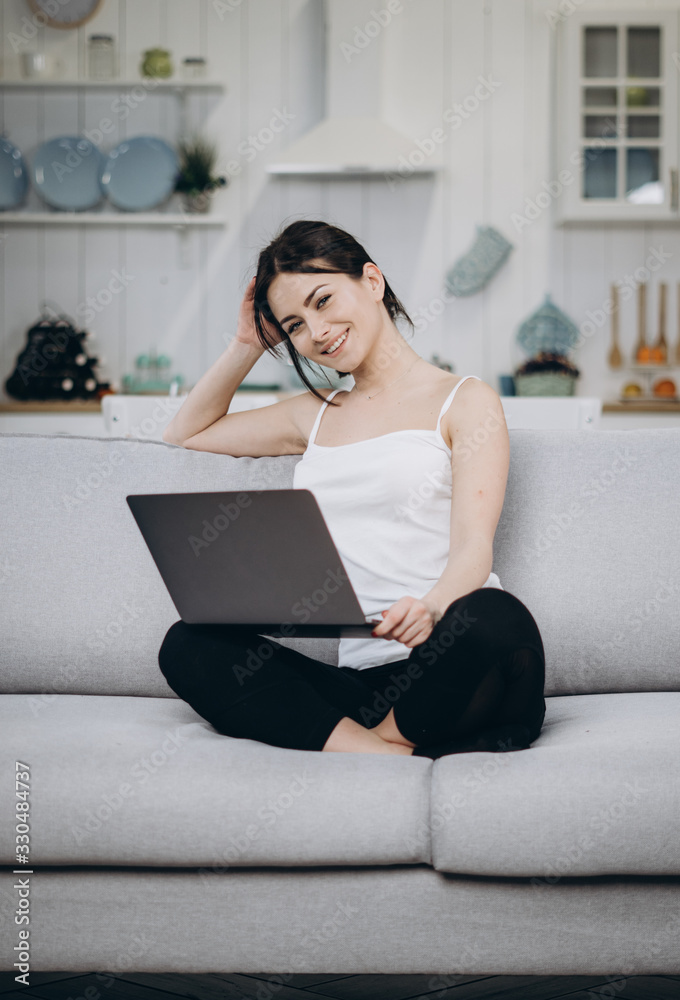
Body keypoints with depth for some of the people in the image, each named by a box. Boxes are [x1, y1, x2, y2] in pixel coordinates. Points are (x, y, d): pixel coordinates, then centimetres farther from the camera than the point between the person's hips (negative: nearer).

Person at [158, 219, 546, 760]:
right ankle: (393, 757, -31)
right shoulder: (315, 416, 25)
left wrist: (431, 608, -30)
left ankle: (388, 738, -15)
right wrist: (248, 345, 24)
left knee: (493, 615, -39)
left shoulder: (464, 401, 7)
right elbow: (186, 433, 38)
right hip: (361, 679, 4)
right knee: (187, 645, -19)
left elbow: (473, 547, -7)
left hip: (448, 671, -4)